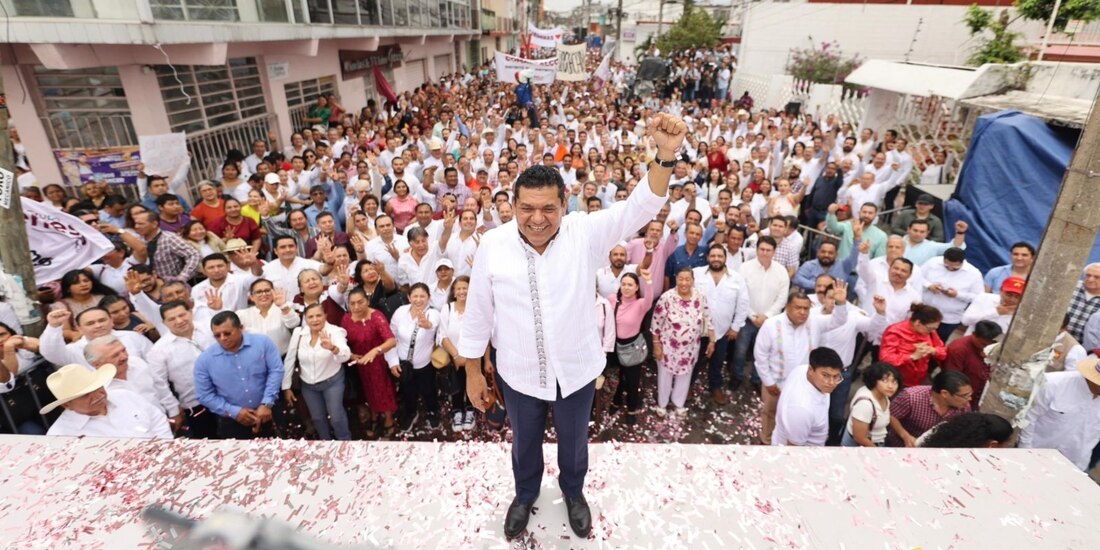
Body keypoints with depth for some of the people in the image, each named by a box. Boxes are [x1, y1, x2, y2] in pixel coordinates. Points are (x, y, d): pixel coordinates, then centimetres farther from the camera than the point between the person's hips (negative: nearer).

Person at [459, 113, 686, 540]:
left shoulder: (585, 234, -17)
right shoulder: (492, 245, -15)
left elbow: (639, 208, -29)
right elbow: (478, 312, -5)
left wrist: (665, 156, -47)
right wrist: (472, 370, 1)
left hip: (576, 370, 0)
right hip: (518, 373, 1)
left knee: (574, 441, 26)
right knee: (524, 442, 26)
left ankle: (573, 492, 58)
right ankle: (525, 495, 58)